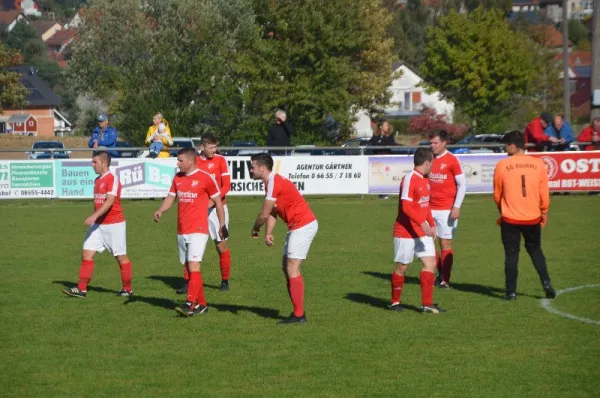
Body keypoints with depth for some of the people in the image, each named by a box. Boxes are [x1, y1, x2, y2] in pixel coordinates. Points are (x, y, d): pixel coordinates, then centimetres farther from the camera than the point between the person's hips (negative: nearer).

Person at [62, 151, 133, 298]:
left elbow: (110, 201, -24)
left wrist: (94, 216, -31)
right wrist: (94, 219, 18)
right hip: (98, 225, 8)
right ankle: (81, 289, -2)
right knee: (86, 254, -2)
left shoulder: (112, 179, -14)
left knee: (121, 257, 2)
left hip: (114, 224, -8)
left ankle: (127, 289, 14)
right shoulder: (97, 180, 13)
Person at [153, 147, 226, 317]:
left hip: (198, 230, -7)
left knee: (194, 267, -16)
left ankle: (190, 304, -23)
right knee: (189, 268, 10)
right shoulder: (177, 178, 11)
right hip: (181, 231, 7)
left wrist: (222, 225, 3)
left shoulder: (205, 178, -7)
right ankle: (201, 304, 18)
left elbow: (218, 201, 1)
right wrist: (160, 211, -7)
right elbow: (170, 197, 13)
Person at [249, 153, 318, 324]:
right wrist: (268, 233, -1)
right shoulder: (271, 182, 13)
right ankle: (297, 311, 14)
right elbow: (272, 213, 14)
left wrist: (256, 229, 3)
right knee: (286, 267, 12)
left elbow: (264, 214, -16)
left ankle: (299, 315, -12)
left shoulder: (274, 183, -19)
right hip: (297, 226, 10)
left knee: (292, 269, -11)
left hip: (303, 225, -10)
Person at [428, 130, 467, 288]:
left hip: (446, 210, -5)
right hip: (429, 209, 5)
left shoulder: (452, 160, -5)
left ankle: (445, 280, 5)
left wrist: (456, 207, -12)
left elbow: (462, 185, -5)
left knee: (445, 243, -2)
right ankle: (440, 272, 18)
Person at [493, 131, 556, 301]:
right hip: (533, 217, 2)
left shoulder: (502, 165, -8)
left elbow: (497, 194, 2)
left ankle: (511, 291, 6)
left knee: (511, 254, 7)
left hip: (510, 218, -2)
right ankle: (546, 283, 7)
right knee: (535, 250, 19)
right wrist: (544, 211, 16)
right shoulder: (538, 164, -4)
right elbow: (544, 192, 1)